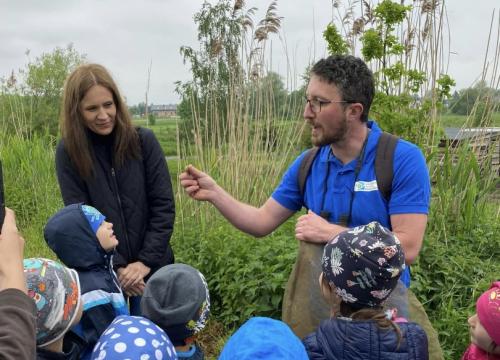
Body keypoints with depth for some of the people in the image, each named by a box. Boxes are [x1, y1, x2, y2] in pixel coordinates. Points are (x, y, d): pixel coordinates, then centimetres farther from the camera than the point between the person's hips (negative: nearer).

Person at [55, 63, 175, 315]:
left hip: (152, 268, 0)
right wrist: (116, 266, -13)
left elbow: (163, 206, -5)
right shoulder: (68, 152, -6)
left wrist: (147, 260, -13)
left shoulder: (143, 141, -6)